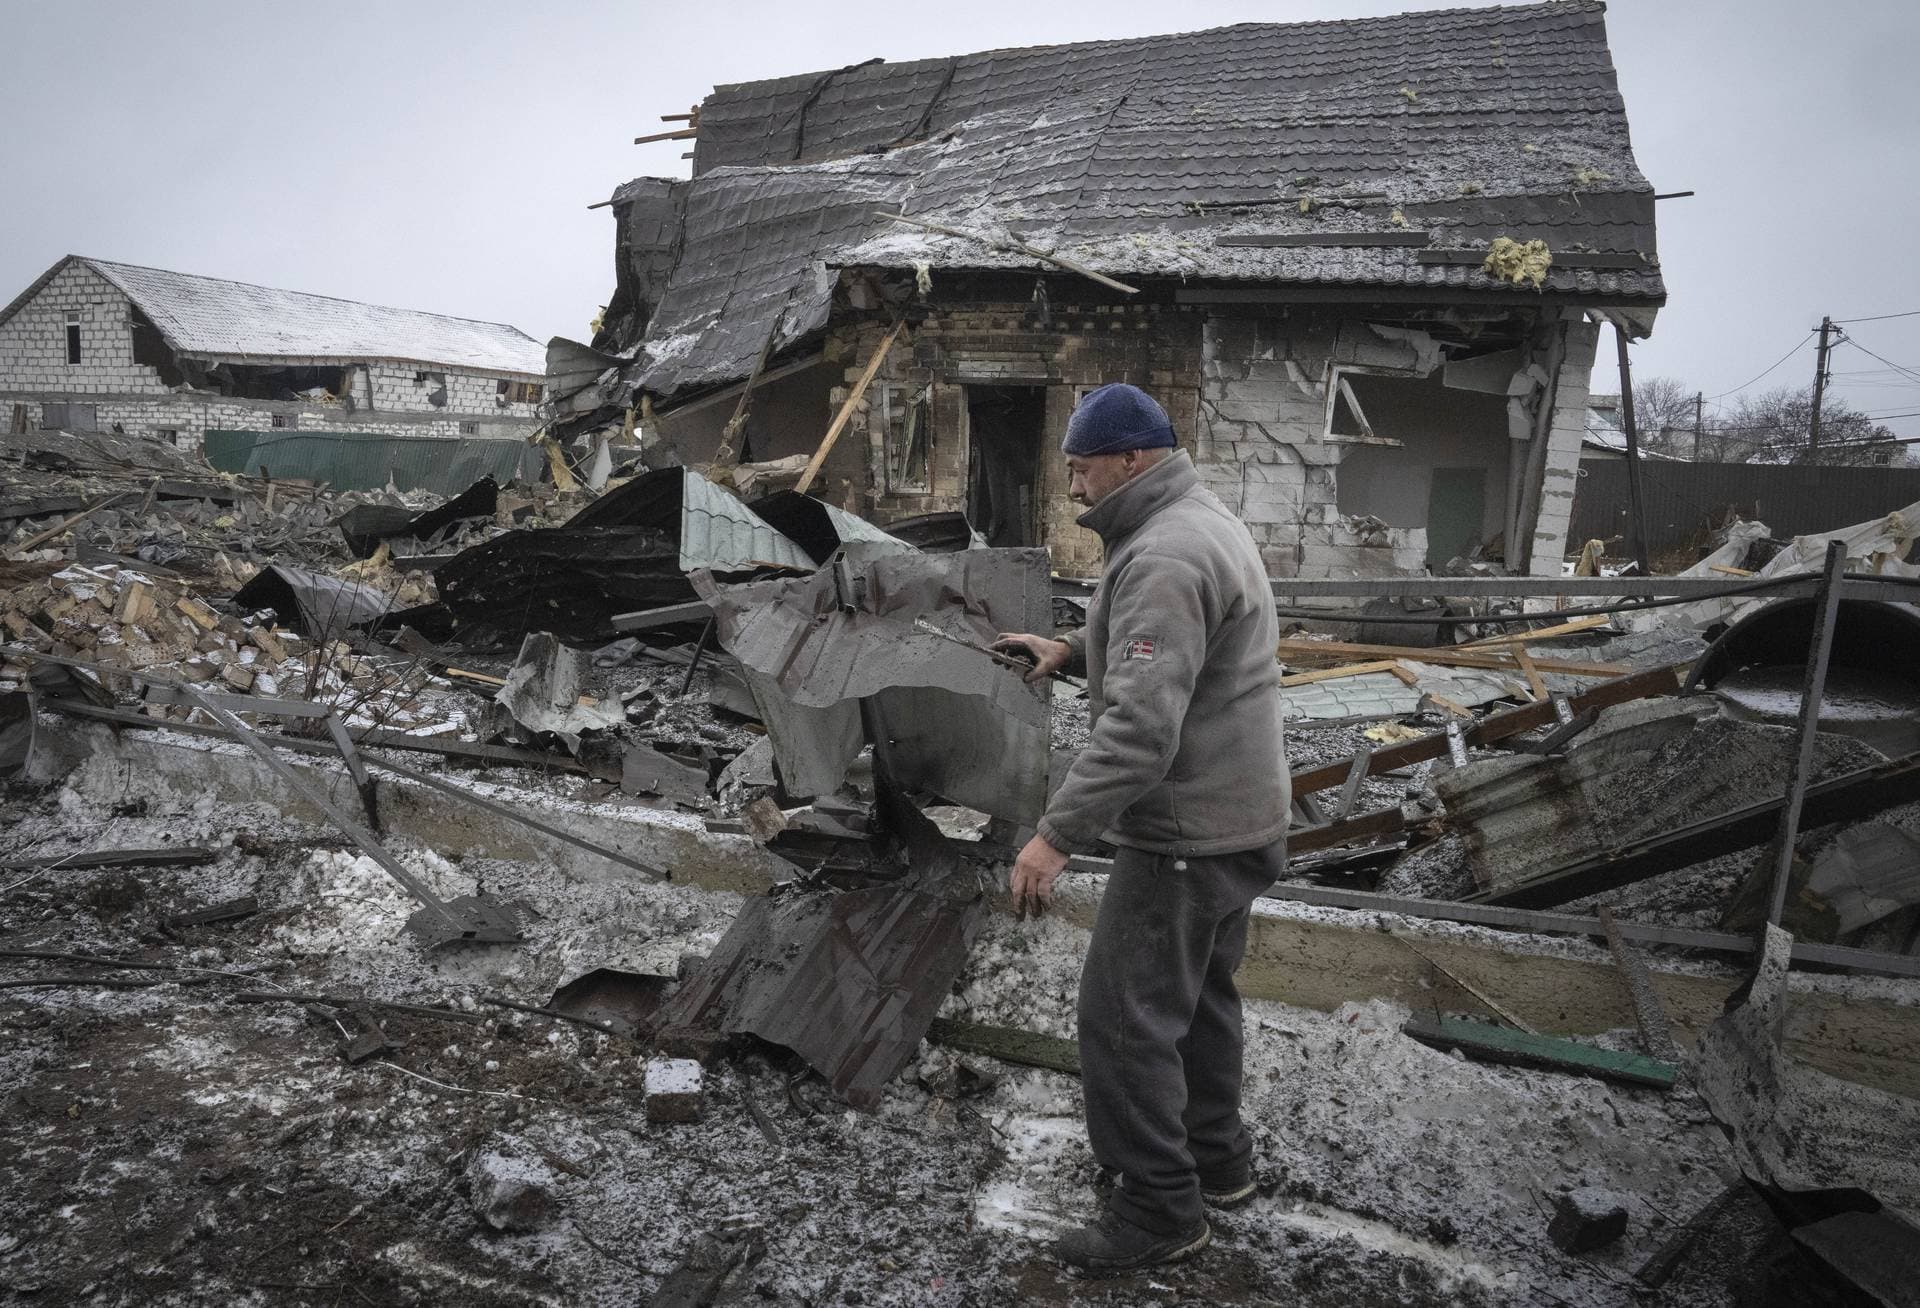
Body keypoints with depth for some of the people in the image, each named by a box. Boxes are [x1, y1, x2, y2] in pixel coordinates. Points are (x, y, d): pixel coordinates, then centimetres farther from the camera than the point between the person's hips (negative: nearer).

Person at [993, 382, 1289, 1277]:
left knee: (1124, 1019, 1)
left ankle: (1161, 1208, 15)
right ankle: (1213, 1155, 39)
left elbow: (1141, 727, -32)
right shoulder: (1201, 522, 10)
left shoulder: (1164, 558, -24)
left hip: (1187, 836, -11)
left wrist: (1056, 834, -31)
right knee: (1198, 995, 23)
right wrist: (1073, 650, 15)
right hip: (1238, 818, 11)